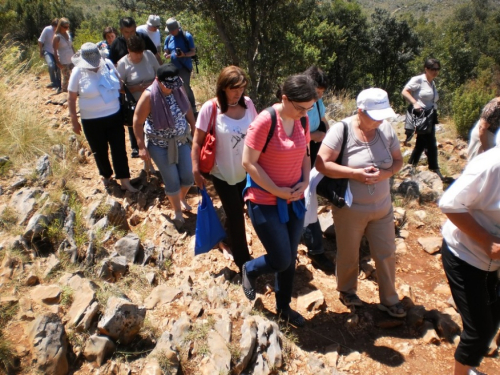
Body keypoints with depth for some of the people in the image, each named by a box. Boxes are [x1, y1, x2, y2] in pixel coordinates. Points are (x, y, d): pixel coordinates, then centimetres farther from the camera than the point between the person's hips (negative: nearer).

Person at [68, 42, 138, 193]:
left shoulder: (107, 64, -5)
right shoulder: (78, 72, -10)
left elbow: (119, 83, 11)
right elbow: (71, 98, -3)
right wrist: (74, 121, -2)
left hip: (114, 116, 2)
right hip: (91, 121, -1)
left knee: (119, 148, 4)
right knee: (99, 151, 14)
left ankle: (124, 180, 14)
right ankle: (106, 175, 38)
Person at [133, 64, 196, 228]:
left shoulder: (178, 89, -8)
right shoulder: (149, 96, -21)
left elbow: (188, 109, 8)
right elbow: (137, 122, -14)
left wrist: (194, 130, 11)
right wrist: (142, 146, -14)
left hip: (182, 140, 4)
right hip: (160, 145, -4)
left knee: (188, 176, 7)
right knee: (172, 180, 1)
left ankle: (182, 199, 40)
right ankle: (177, 212, 25)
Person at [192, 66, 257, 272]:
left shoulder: (247, 103, -8)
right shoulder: (210, 108, -19)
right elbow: (197, 142, -12)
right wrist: (196, 170, -11)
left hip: (245, 170, 4)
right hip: (222, 172, -4)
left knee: (237, 210, 21)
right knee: (236, 215, 5)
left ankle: (230, 238, 51)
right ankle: (242, 259, 24)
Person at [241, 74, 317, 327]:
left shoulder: (302, 121, 0)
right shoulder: (265, 121, -20)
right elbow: (249, 163, -19)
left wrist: (305, 182, -4)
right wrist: (277, 191, -18)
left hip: (294, 201, 6)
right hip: (265, 202, -6)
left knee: (290, 259, 15)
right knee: (281, 261, -3)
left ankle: (283, 306, 38)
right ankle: (250, 270, 31)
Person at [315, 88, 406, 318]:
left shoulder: (386, 129, -6)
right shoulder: (341, 130, -19)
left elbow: (398, 160, 3)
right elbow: (321, 164, -24)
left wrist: (386, 173, -19)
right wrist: (355, 173, -28)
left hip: (382, 208, 4)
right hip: (350, 209, -4)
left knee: (386, 254, 15)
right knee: (348, 255, 16)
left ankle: (389, 300, 36)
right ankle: (346, 291, 43)